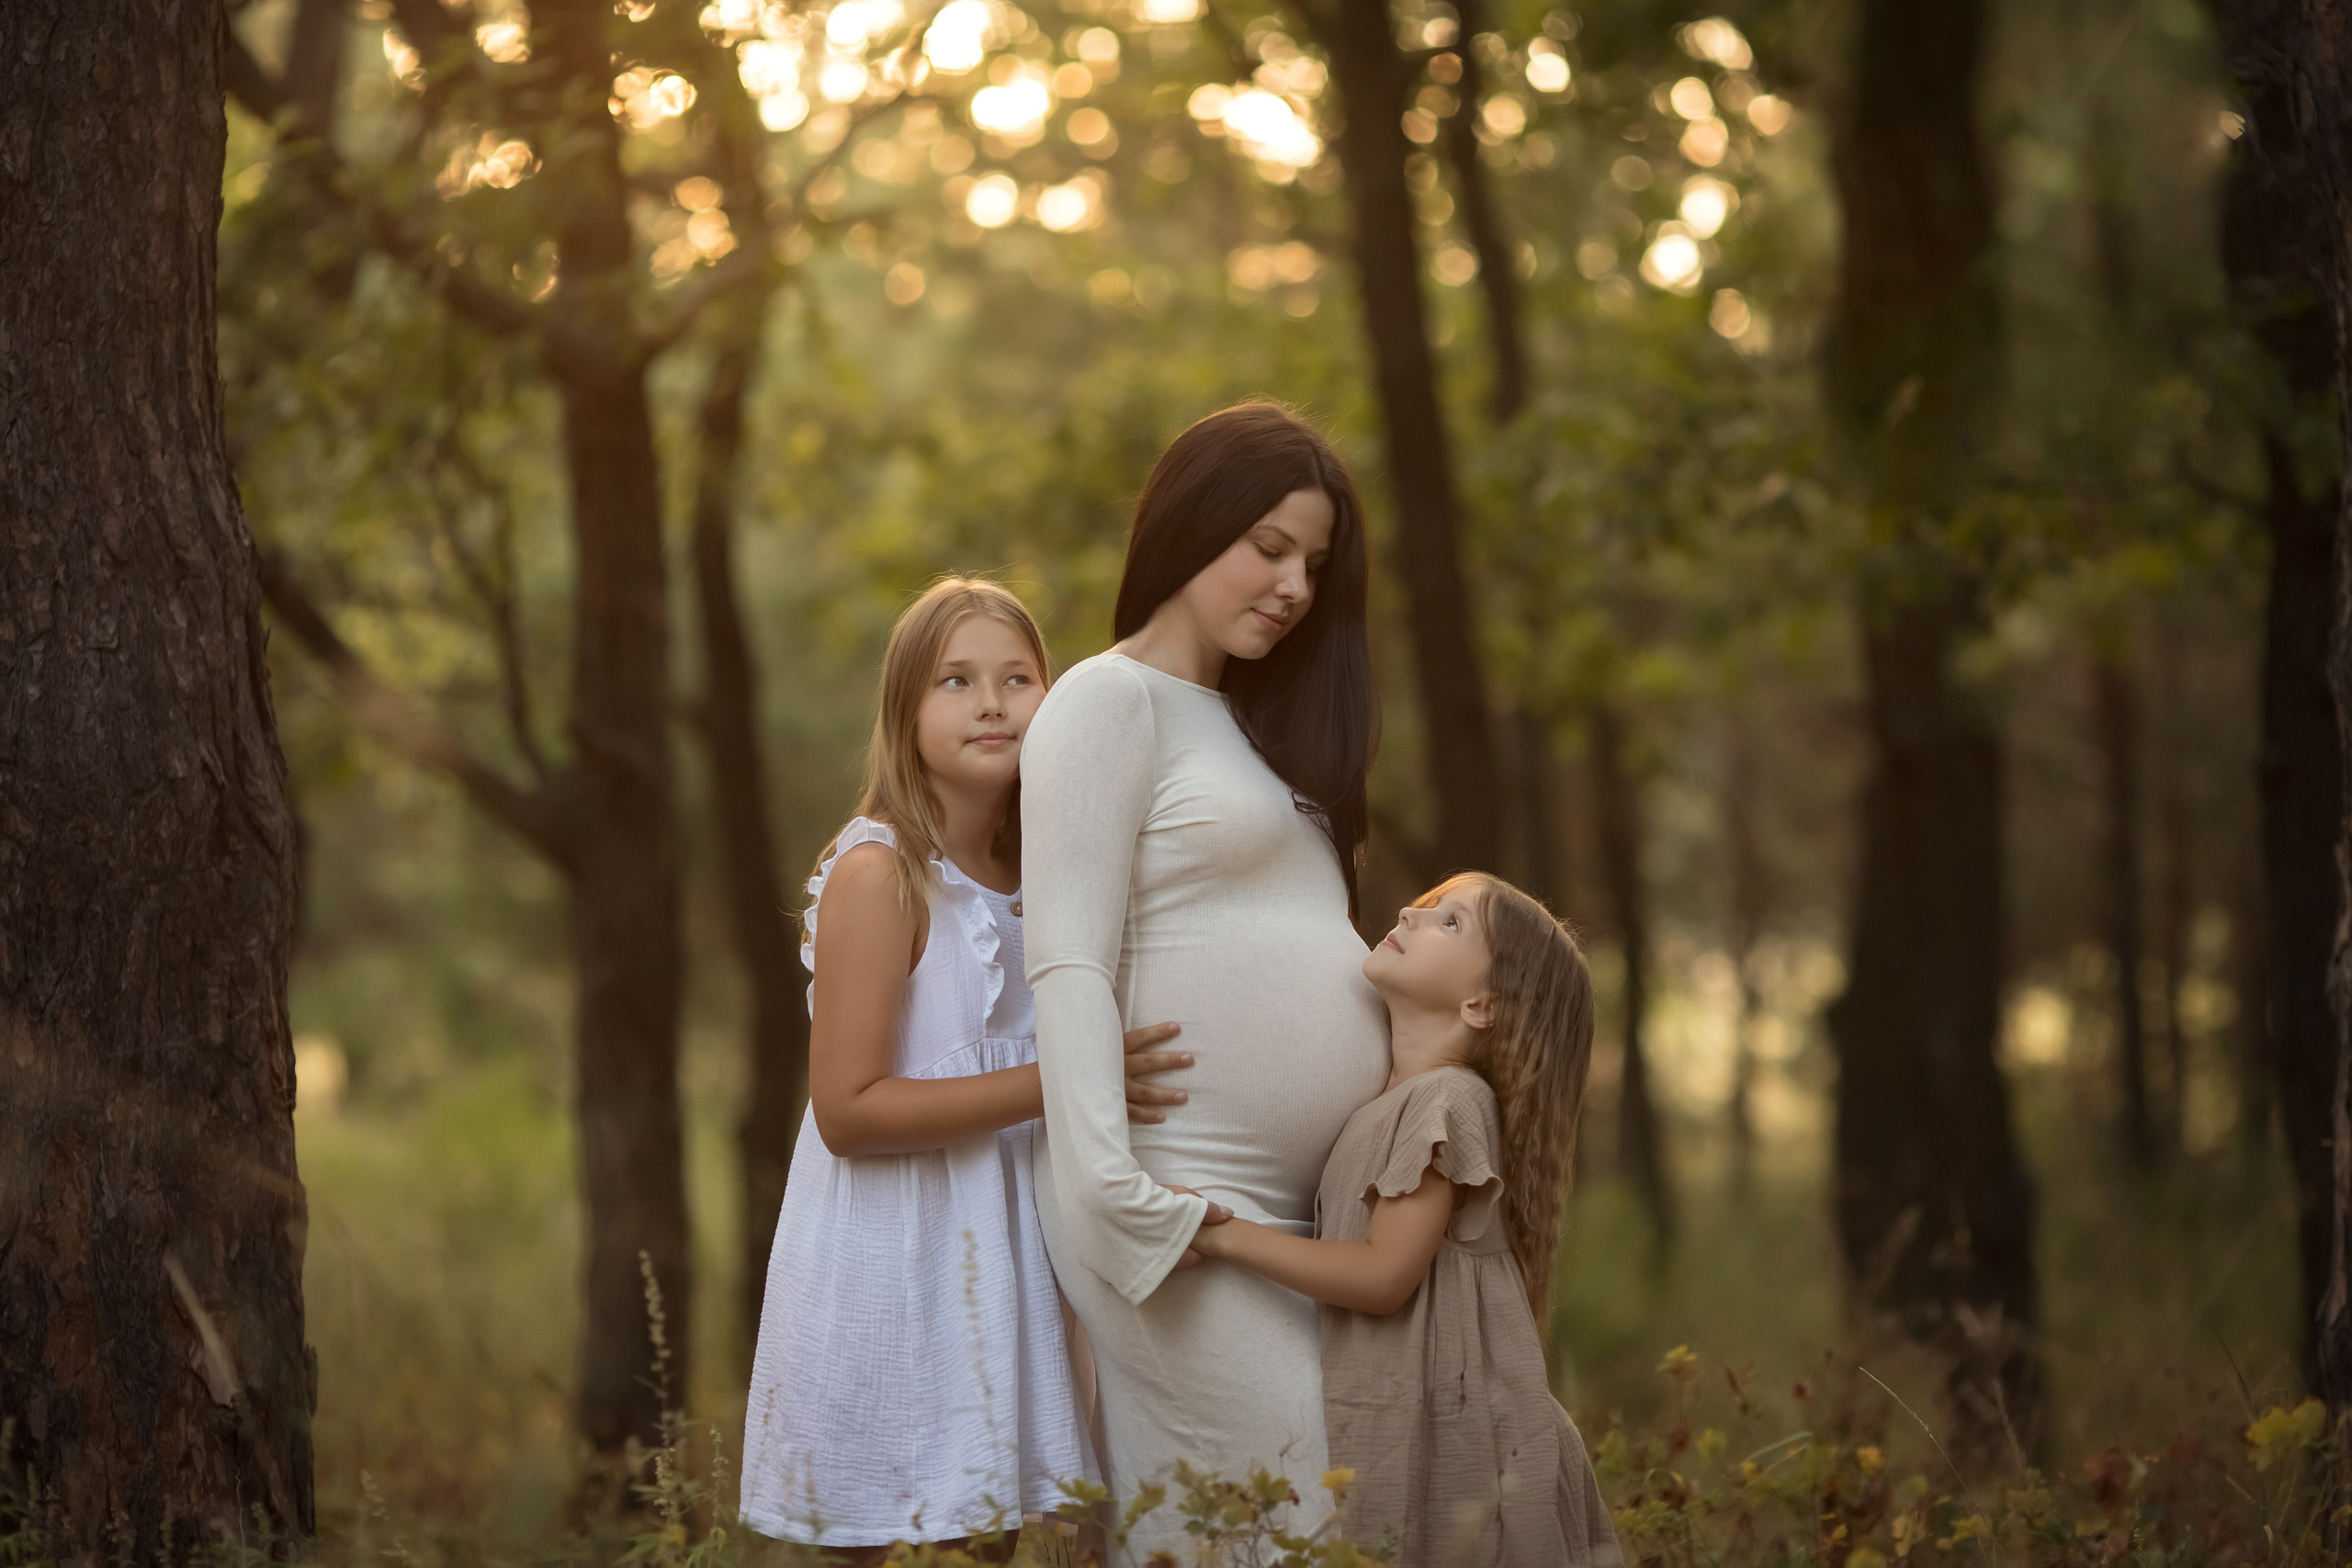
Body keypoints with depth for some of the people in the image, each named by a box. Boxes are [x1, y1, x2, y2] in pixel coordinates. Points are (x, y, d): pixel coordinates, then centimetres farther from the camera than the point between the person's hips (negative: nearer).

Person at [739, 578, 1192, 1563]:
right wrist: (1051, 1085, -21)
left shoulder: (1036, 879, 11)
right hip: (892, 1270, -7)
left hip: (998, 1259, 7)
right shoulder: (877, 876, -12)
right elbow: (848, 1110, -19)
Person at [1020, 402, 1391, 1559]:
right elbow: (1068, 962, -12)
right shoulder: (1111, 699, -3)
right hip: (1177, 1202, -8)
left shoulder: (1250, 721, 23)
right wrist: (1111, 1182, -21)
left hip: (1286, 1206, 8)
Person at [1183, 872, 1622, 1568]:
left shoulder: (1446, 1099, -12)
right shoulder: (1380, 1111, 16)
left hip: (1451, 1439, -8)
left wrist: (1229, 1235, -16)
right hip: (1387, 1434, 8)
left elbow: (1384, 1275, -17)